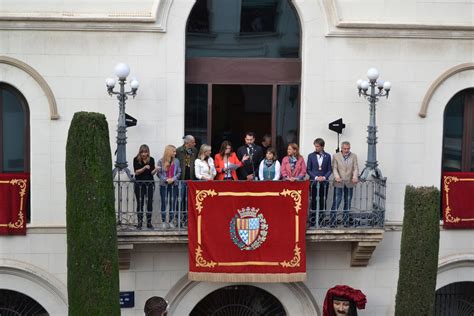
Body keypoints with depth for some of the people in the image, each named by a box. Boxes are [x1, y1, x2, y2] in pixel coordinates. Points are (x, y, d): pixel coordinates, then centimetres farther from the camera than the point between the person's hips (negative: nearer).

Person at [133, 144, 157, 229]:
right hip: (139, 183, -2)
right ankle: (139, 222, 4)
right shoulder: (136, 159, -3)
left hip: (150, 183, 2)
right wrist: (144, 168, -23)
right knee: (140, 202, -1)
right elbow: (136, 172, -8)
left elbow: (152, 173, 3)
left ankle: (149, 222, 6)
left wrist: (155, 170, -19)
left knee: (149, 202, 0)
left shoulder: (151, 159, 2)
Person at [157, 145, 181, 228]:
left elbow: (179, 172, 5)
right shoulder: (161, 161, -2)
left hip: (174, 184, 2)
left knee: (173, 202, 2)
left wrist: (173, 179, -10)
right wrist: (166, 179, -14)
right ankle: (163, 221, 7)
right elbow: (159, 173, -2)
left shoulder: (176, 161, 3)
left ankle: (171, 221, 9)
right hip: (164, 184, -2)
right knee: (164, 202, 1)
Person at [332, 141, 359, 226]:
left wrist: (355, 177, -19)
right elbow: (334, 168, -2)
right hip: (339, 183, -2)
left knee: (348, 202, 8)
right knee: (337, 201, -6)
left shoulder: (354, 156, 7)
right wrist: (336, 176, -21)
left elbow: (356, 168, 0)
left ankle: (345, 221, 16)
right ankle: (332, 221, 0)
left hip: (349, 183, 3)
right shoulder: (336, 156, 3)